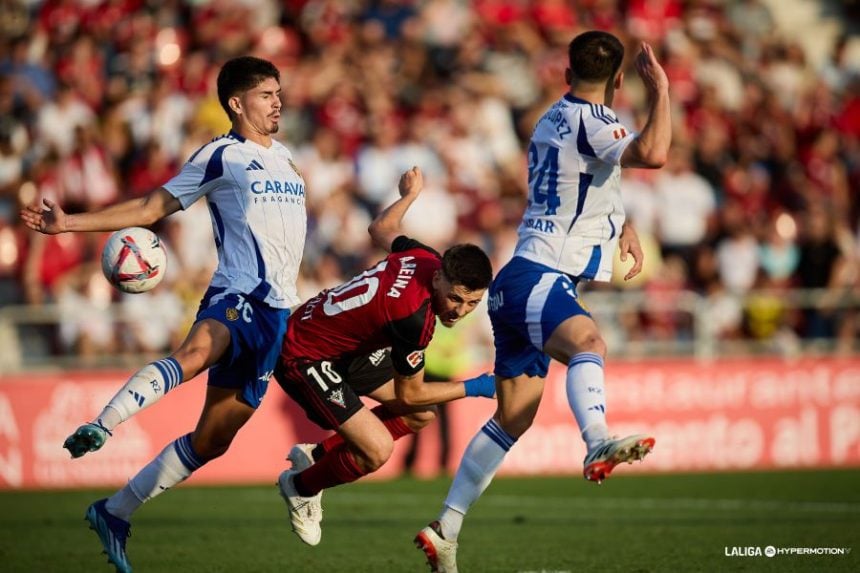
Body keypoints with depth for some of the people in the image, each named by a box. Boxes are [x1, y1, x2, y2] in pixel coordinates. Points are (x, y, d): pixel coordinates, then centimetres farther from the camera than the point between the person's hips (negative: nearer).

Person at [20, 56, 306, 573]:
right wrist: (70, 223, -6)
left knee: (211, 441, 3)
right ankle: (101, 426, -59)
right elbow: (152, 208, 1)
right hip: (236, 295, -6)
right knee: (197, 352, -42)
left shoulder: (286, 158, 22)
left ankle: (116, 512, 14)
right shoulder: (220, 157, 2)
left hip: (276, 313, 6)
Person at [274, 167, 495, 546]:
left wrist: (410, 195, 32)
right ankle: (301, 487, 8)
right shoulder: (414, 316, -33)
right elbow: (409, 394, -17)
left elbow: (381, 230, 14)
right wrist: (474, 388, -9)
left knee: (420, 416, 10)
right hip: (303, 359, -10)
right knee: (377, 450, -21)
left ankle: (317, 455, 20)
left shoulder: (423, 257, -11)